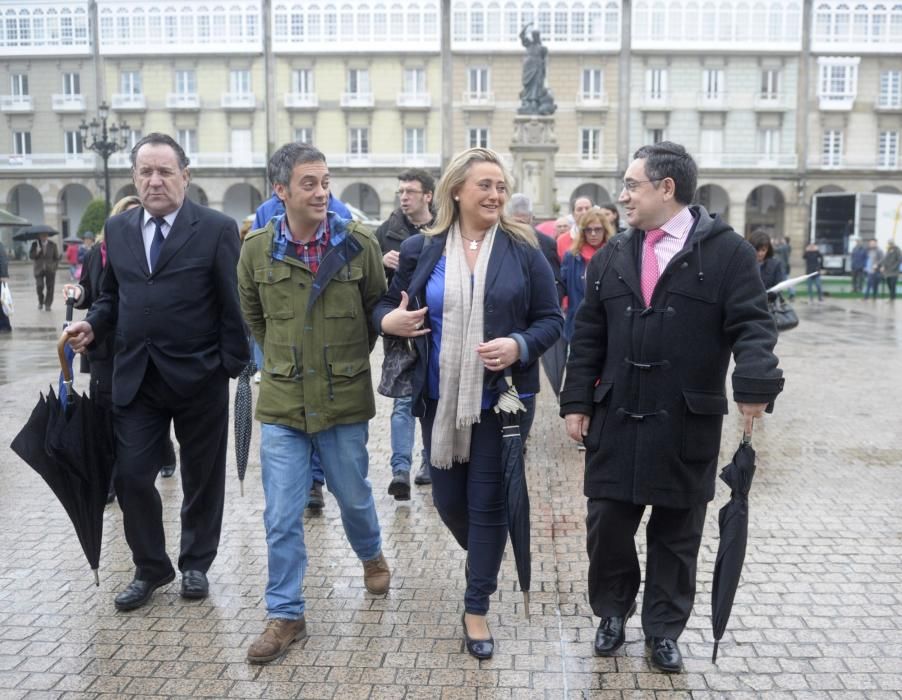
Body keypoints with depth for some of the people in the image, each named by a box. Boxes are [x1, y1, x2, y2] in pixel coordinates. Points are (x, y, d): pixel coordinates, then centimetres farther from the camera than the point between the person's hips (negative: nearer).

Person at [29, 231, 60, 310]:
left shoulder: (53, 245, 4)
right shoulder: (35, 244, 4)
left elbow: (57, 257, 8)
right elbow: (31, 256, 1)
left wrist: (55, 266, -3)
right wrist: (36, 252, -17)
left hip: (50, 269, 0)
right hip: (39, 269, 0)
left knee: (50, 288, -3)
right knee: (39, 286, -12)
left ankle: (48, 305, 8)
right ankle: (40, 302, 11)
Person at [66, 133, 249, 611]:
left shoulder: (217, 229, -7)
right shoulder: (117, 229, 8)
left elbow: (233, 305, -7)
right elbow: (112, 295, 16)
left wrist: (233, 366, -10)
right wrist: (92, 325, -3)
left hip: (199, 376, -3)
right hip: (136, 376, 4)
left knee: (201, 478, 11)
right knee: (131, 476, 4)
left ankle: (195, 565, 31)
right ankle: (150, 568, 24)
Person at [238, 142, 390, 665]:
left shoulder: (360, 244, -8)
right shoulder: (257, 249, -4)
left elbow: (378, 309, 6)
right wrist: (284, 359, 11)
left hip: (346, 399, 0)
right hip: (281, 402, 1)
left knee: (353, 495, 17)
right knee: (282, 516, 4)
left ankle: (372, 555, 49)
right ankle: (286, 615, 19)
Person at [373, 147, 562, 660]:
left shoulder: (523, 251, -3)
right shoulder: (421, 249, 2)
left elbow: (551, 319, 1)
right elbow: (387, 305, 12)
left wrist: (520, 346, -19)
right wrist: (390, 321, -12)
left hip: (500, 399, -2)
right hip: (441, 400, 2)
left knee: (489, 501, 4)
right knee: (447, 497, 13)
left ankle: (477, 608, 20)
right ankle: (484, 559, 46)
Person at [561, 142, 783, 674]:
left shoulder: (727, 251, -4)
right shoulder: (613, 257, 9)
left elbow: (752, 325, -10)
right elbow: (588, 337, 9)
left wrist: (755, 384, -27)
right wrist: (577, 402, 5)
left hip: (686, 425, -3)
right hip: (616, 420, 3)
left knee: (676, 535, 11)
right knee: (607, 525, 9)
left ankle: (663, 629, 29)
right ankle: (613, 612, 33)